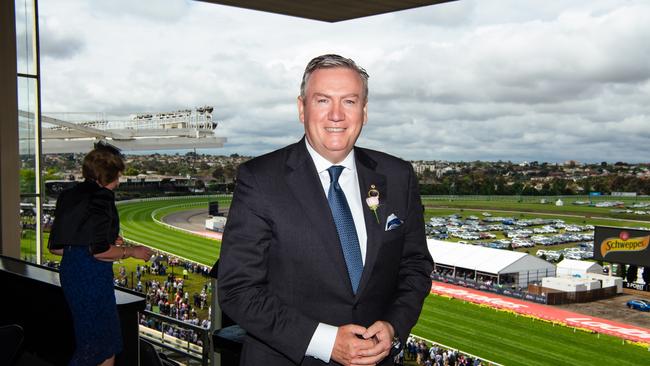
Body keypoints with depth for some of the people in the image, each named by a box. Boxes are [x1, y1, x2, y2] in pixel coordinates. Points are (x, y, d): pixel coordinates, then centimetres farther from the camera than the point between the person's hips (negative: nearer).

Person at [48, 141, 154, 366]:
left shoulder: (69, 196, 10)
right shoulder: (101, 198, -16)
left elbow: (55, 247, 12)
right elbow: (99, 251, -22)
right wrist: (131, 252, -6)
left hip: (70, 271, 9)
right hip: (92, 276, -9)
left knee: (110, 339, 21)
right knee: (94, 343, 4)